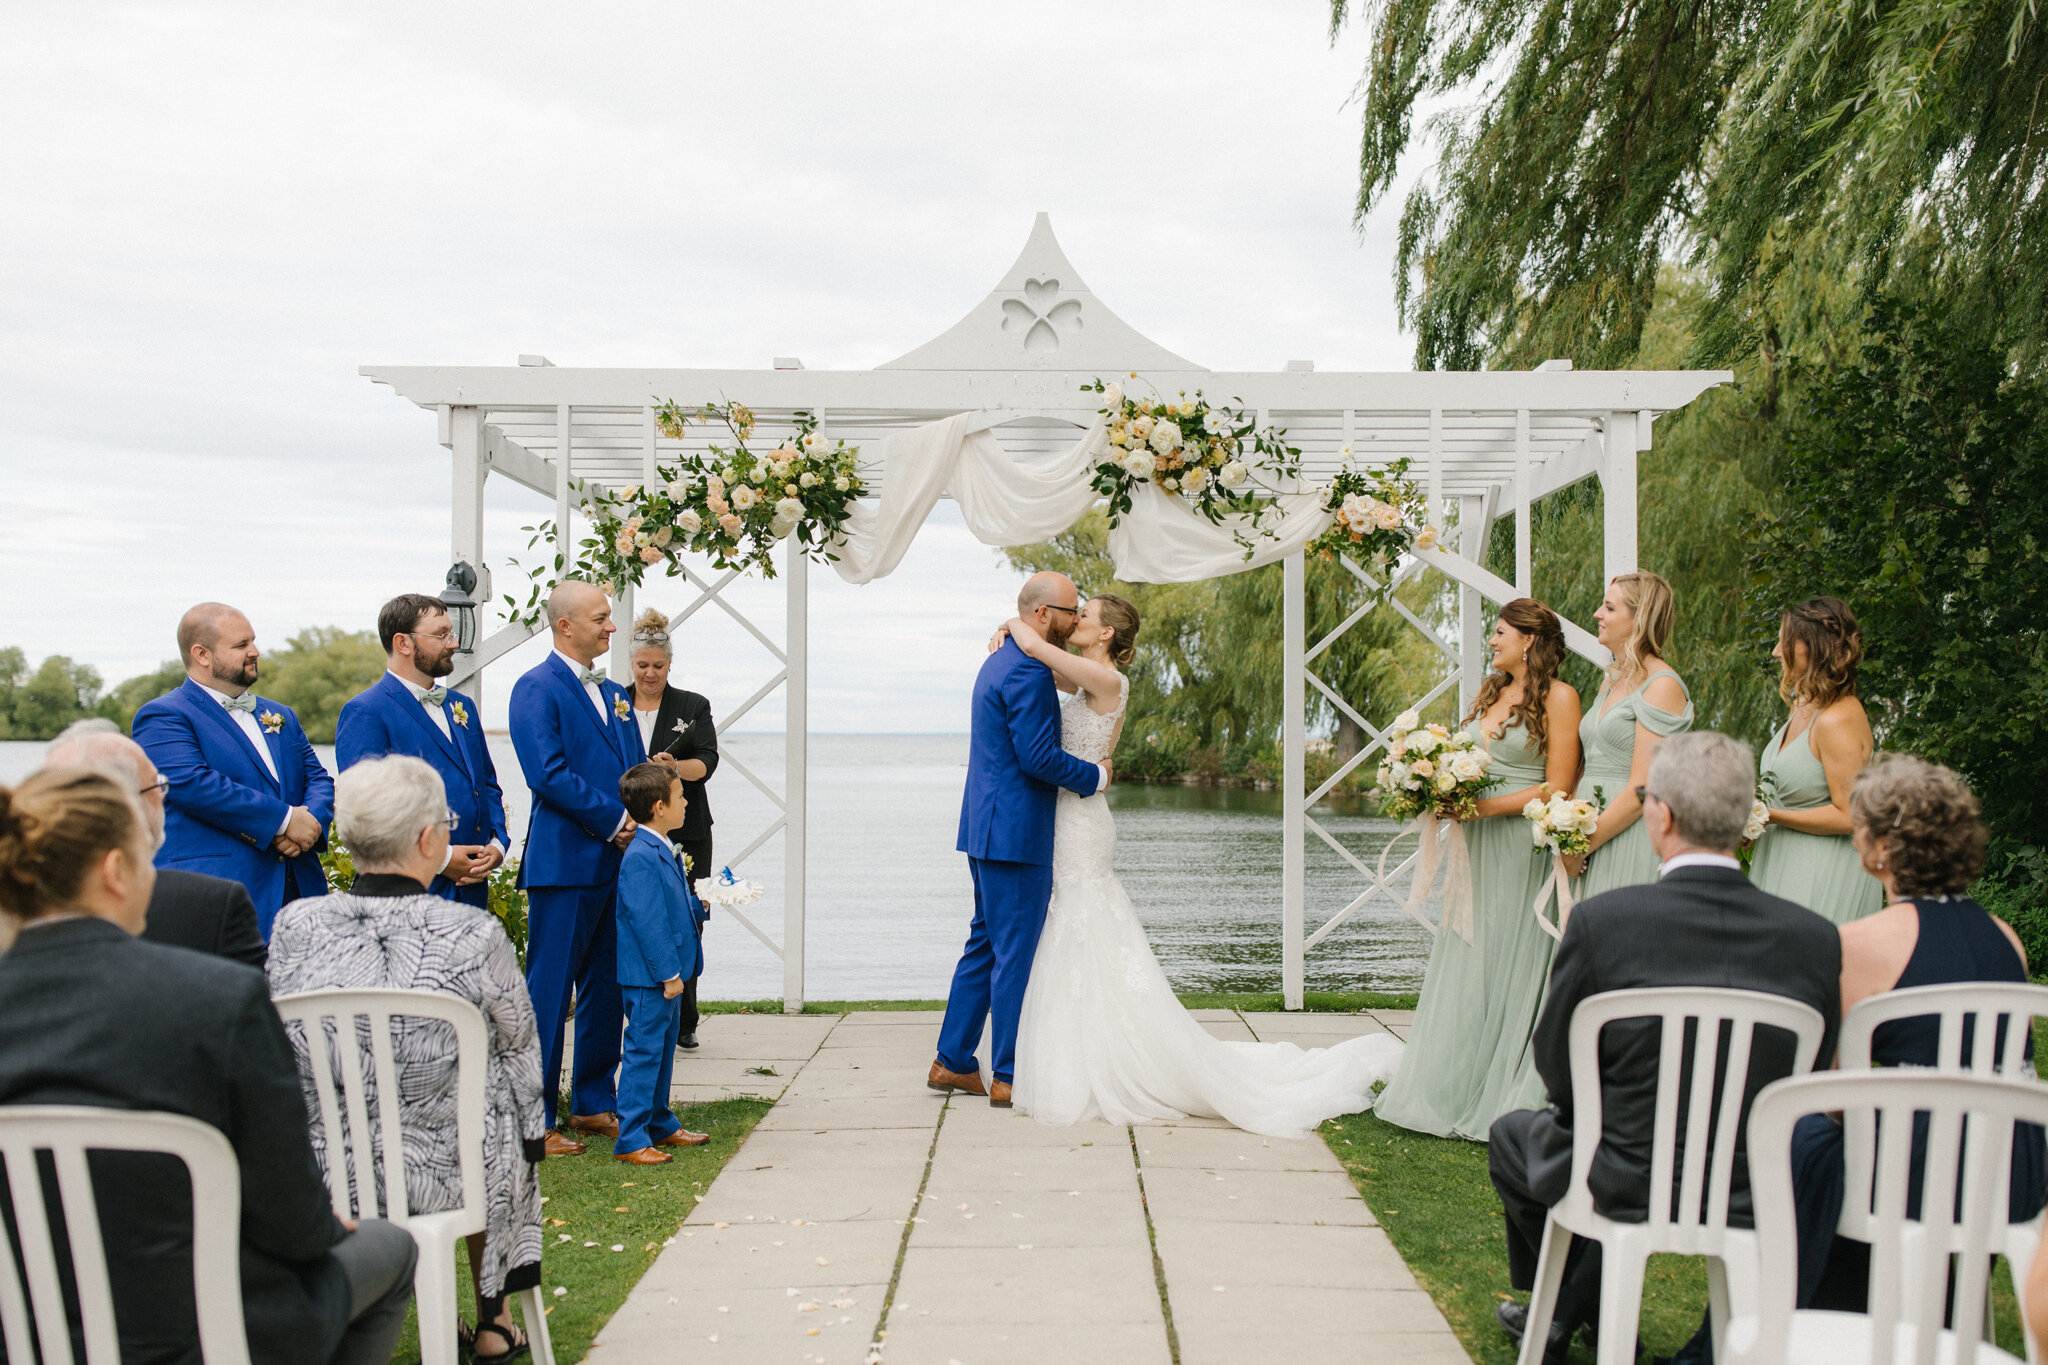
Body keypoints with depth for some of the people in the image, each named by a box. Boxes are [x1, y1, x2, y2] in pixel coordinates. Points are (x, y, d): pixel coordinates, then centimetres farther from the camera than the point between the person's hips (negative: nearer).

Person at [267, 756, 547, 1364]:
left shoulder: (295, 925, -7)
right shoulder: (474, 934, -15)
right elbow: (518, 1042, 2)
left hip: (313, 1174, 3)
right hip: (433, 1175, -3)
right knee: (505, 1090, 29)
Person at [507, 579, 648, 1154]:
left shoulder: (614, 694, 17)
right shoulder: (536, 689, -8)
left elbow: (636, 768, 19)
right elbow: (549, 774, -18)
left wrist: (639, 818, -2)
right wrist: (615, 820, -14)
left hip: (616, 861, 8)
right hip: (564, 863, -8)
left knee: (606, 988, 13)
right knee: (548, 992, -3)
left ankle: (594, 1103, 24)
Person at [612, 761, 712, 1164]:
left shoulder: (662, 851, 12)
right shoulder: (639, 858, -21)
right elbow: (648, 922, -23)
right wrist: (669, 974, -21)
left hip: (667, 976, 11)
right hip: (648, 978, -11)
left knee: (663, 1049, 19)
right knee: (643, 1052, -5)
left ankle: (660, 1124, 32)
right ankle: (630, 1140, 1)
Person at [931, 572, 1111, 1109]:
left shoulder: (999, 663, 16)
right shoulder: (1028, 672, -17)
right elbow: (1038, 756, -22)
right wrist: (1094, 776, -8)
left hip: (988, 828, 10)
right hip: (1016, 833, -10)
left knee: (985, 945, 16)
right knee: (1016, 954, -2)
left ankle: (953, 1063, 22)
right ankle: (1009, 1076, 6)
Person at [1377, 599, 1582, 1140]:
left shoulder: (1558, 697, -6)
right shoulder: (1490, 691, 15)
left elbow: (1557, 789, -12)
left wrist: (1482, 807, -16)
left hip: (1523, 849, -7)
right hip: (1478, 848, 7)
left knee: (1511, 970, -2)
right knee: (1464, 966, 6)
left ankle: (1506, 1103, 6)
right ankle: (1456, 1091, 12)